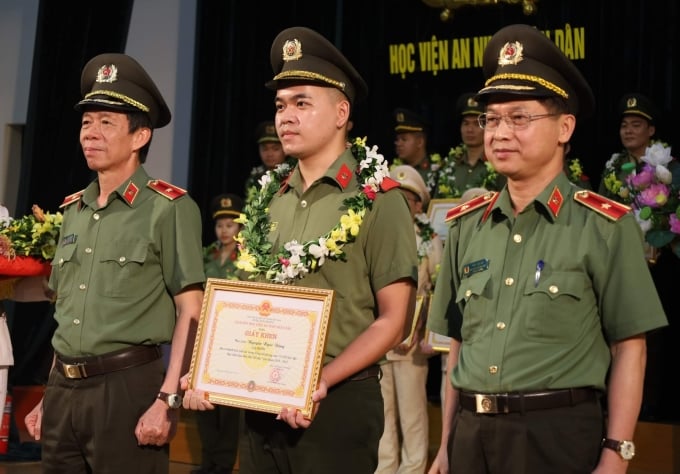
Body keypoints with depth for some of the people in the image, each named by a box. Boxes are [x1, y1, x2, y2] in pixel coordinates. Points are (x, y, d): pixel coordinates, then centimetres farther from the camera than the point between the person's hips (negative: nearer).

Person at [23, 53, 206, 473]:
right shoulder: (72, 210, 12)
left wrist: (168, 400, -18)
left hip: (128, 387, -6)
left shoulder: (169, 207, -7)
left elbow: (191, 312, -11)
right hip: (64, 389, 6)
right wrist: (50, 395, 16)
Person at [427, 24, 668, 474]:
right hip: (472, 435, 4)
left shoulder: (604, 226, -6)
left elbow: (628, 348, -6)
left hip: (560, 435, -4)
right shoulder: (466, 225, 6)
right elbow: (459, 342, 12)